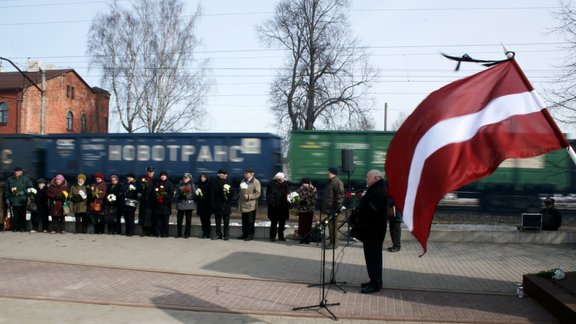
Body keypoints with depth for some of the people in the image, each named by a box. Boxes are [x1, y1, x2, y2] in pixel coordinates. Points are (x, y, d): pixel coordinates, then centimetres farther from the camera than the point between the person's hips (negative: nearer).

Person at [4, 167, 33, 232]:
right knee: (15, 215, -1)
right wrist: (7, 198, 4)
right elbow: (6, 190, 12)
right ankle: (15, 228, 7)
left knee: (23, 215, -1)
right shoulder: (9, 179, 11)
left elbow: (30, 188, 6)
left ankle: (22, 228, 6)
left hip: (23, 200, -1)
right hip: (13, 201, 1)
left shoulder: (26, 179, 7)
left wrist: (24, 192, -9)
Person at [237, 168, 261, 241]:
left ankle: (250, 235, 6)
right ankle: (245, 234, 21)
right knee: (244, 221, 12)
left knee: (250, 221, -1)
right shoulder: (243, 181, 16)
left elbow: (258, 194, -12)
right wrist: (239, 202, 16)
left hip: (251, 205, -7)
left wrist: (249, 196, -22)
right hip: (243, 205, 7)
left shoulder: (256, 182, -7)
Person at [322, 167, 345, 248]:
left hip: (333, 209, -10)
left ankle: (334, 243, 0)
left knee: (333, 226, -5)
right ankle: (332, 242, 22)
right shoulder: (329, 182, 19)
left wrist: (338, 208, -23)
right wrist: (323, 207, 23)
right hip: (327, 208, 10)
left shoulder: (337, 182, -13)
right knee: (330, 226, 14)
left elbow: (340, 196, -19)